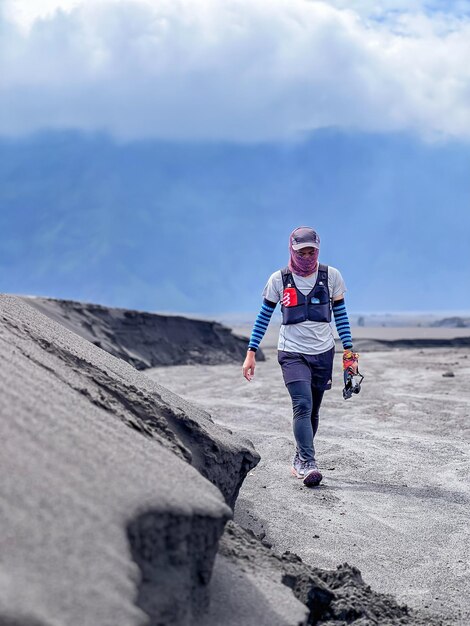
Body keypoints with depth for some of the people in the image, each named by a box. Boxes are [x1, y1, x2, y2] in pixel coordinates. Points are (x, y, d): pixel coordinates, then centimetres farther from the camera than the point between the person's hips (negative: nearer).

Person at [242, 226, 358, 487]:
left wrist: (349, 351, 5)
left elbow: (341, 315, 8)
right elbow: (264, 317, 3)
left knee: (312, 411, 9)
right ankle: (308, 463, -20)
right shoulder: (279, 279, -3)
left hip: (323, 353, 2)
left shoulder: (331, 276, 0)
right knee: (302, 405, -19)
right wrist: (251, 353, -1)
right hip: (293, 353, -2)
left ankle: (300, 460, 24)